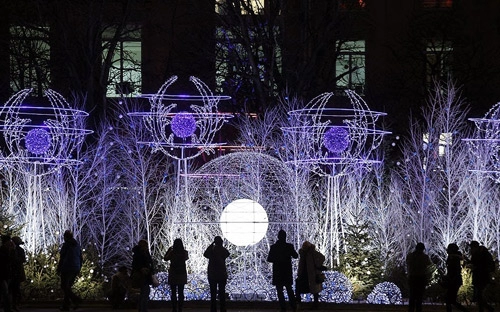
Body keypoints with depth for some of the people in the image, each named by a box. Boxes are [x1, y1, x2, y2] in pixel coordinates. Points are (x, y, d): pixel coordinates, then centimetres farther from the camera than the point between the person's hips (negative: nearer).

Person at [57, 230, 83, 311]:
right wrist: (78, 269, 19)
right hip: (75, 269, 7)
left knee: (64, 286, -4)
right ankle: (65, 305, 11)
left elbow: (62, 258, -11)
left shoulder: (66, 245, -8)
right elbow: (81, 259, 14)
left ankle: (76, 299, -22)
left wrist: (59, 269, -5)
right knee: (68, 287, 13)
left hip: (67, 268, -7)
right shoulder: (77, 245, 12)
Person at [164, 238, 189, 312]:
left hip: (173, 275, -2)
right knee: (181, 293, 8)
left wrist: (169, 250, 12)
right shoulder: (184, 252, -5)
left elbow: (165, 258, 5)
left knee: (173, 293, 4)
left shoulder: (172, 253, -11)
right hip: (182, 274, 2)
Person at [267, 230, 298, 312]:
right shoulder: (289, 246, -7)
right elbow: (295, 256, 4)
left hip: (277, 272, -2)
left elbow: (269, 259, -6)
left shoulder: (273, 247, -9)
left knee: (280, 290, 4)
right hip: (287, 272, 2)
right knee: (289, 289, 15)